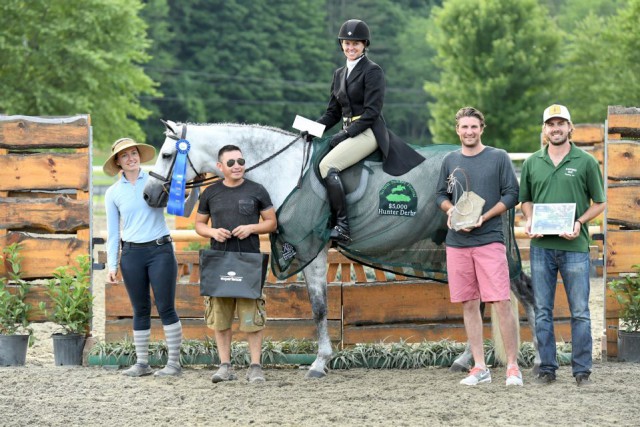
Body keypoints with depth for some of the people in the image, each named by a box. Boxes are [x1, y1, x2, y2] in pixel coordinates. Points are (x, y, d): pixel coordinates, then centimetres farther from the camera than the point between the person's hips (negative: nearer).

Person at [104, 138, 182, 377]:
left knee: (166, 308, -4)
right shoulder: (113, 193, 7)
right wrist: (112, 265, 4)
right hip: (131, 254, 2)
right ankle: (141, 363, 13)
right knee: (140, 311, 7)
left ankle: (174, 362, 0)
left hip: (160, 250, -2)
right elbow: (113, 231, 9)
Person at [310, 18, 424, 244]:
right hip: (349, 134, 8)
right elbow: (333, 112, 19)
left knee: (327, 165, -26)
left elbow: (372, 111, -12)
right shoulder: (340, 74, 18)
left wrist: (347, 133, -18)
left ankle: (342, 226, -28)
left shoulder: (372, 71, -5)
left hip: (369, 132, -8)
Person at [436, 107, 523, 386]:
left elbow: (512, 194, -1)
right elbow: (441, 195, 19)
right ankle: (480, 368, 11)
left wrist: (484, 217, -12)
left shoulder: (498, 158, 2)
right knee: (469, 305, 6)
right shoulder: (450, 161, 13)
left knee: (501, 303, -10)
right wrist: (450, 209, -4)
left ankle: (512, 366, -4)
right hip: (457, 242, 4)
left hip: (489, 240, -4)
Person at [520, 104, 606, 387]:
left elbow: (599, 203, 4)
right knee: (542, 312, 5)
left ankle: (582, 371, 5)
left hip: (574, 246, -3)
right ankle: (547, 368, 12)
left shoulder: (586, 162, 1)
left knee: (580, 312, 0)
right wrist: (529, 221, -2)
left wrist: (580, 222, -12)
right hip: (541, 246, 3)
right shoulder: (532, 163, 10)